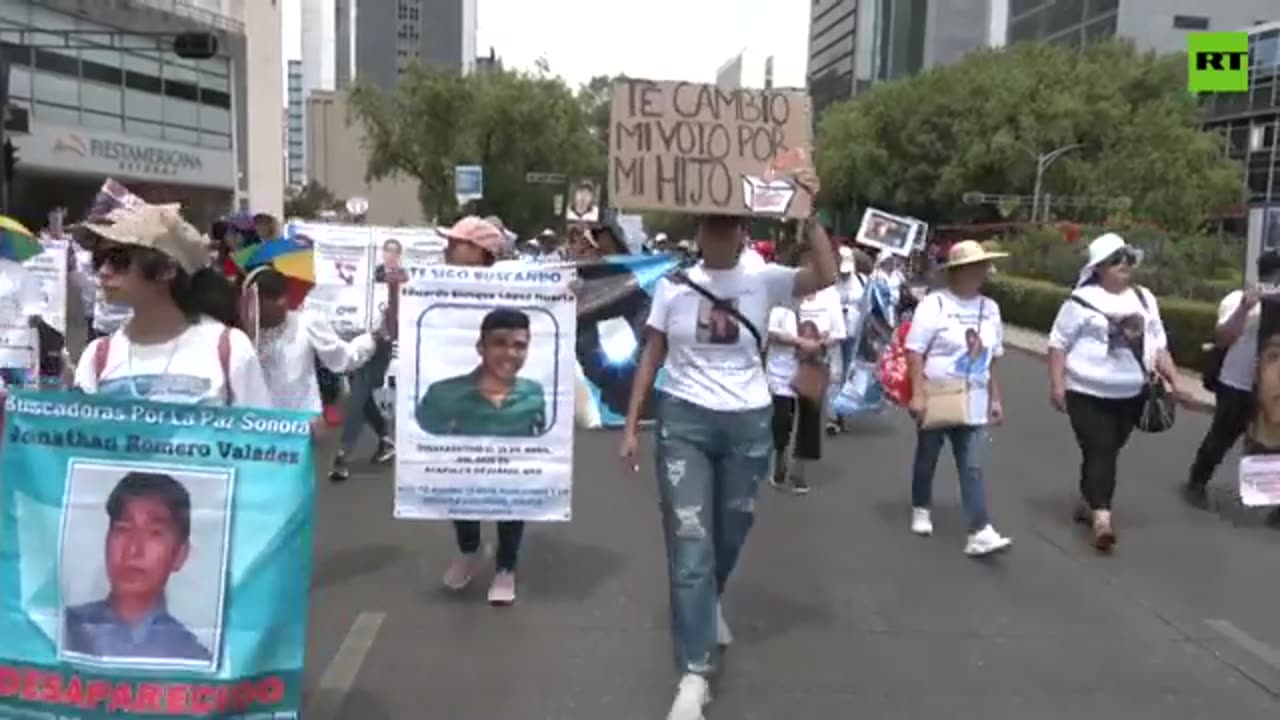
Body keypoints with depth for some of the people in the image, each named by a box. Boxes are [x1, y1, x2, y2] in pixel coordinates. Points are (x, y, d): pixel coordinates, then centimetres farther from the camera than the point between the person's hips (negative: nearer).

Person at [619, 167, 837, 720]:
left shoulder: (764, 280, -2)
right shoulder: (673, 286, -1)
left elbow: (827, 276, -18)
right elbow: (651, 357, 3)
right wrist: (631, 426, 0)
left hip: (748, 423, 1)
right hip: (683, 420, -1)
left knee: (731, 535, 18)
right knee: (690, 544, -6)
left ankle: (708, 605, 51)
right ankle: (694, 674, -2)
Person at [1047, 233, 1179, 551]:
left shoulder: (1144, 299, 10)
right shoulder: (1082, 300, -9)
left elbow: (1158, 344, 15)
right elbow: (1059, 343, -7)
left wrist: (1173, 379, 7)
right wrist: (1057, 384, -13)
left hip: (1130, 395, 6)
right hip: (1088, 394, -5)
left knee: (1107, 453, 13)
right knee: (1100, 453, -12)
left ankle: (1087, 503, 30)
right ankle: (1102, 518, -15)